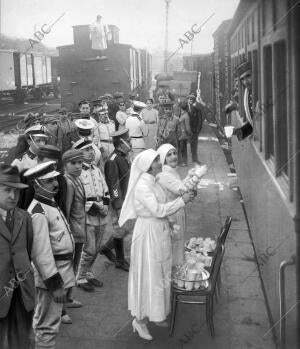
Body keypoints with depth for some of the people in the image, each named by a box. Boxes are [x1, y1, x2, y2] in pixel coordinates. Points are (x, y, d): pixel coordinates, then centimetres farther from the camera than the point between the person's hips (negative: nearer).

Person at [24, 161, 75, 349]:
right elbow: (41, 252, -25)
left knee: (42, 321, 23)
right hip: (52, 275, -10)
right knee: (48, 326, 0)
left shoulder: (51, 204, 10)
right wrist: (55, 284, -24)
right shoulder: (38, 212, -22)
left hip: (63, 270, 10)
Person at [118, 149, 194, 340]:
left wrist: (167, 224, 6)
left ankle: (156, 313, 31)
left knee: (160, 274, 17)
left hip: (160, 231, 9)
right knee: (148, 276, -1)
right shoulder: (142, 186, -20)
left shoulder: (154, 181, 7)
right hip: (148, 232, -9)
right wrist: (181, 201, -21)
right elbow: (157, 210, -25)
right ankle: (140, 319, 12)